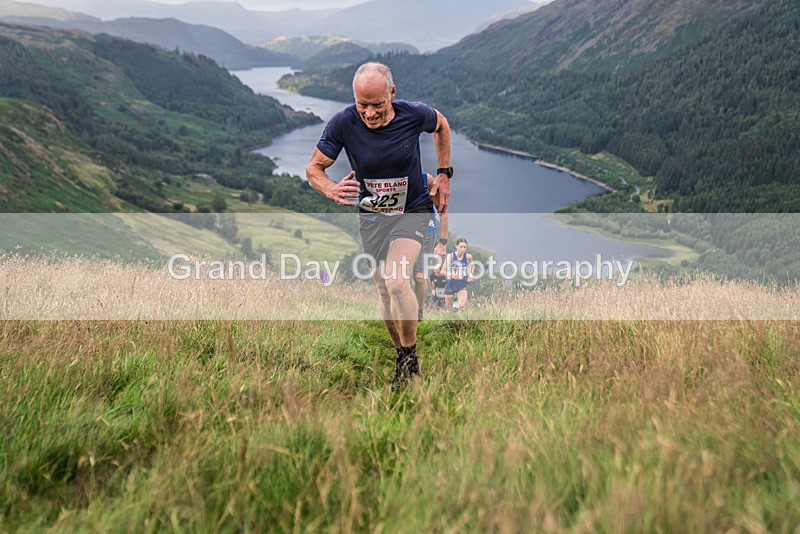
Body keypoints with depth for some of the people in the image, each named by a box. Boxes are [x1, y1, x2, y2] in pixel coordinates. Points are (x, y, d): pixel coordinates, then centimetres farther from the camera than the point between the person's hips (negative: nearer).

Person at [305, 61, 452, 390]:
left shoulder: (414, 115, -20)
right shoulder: (343, 123, -20)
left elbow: (441, 125, 5)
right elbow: (313, 168, -10)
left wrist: (444, 174, 2)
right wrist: (332, 190, -32)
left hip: (412, 210, -2)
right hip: (371, 215, 3)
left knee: (396, 281, -23)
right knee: (384, 290, 9)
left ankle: (411, 356, -3)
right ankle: (402, 356, 31)